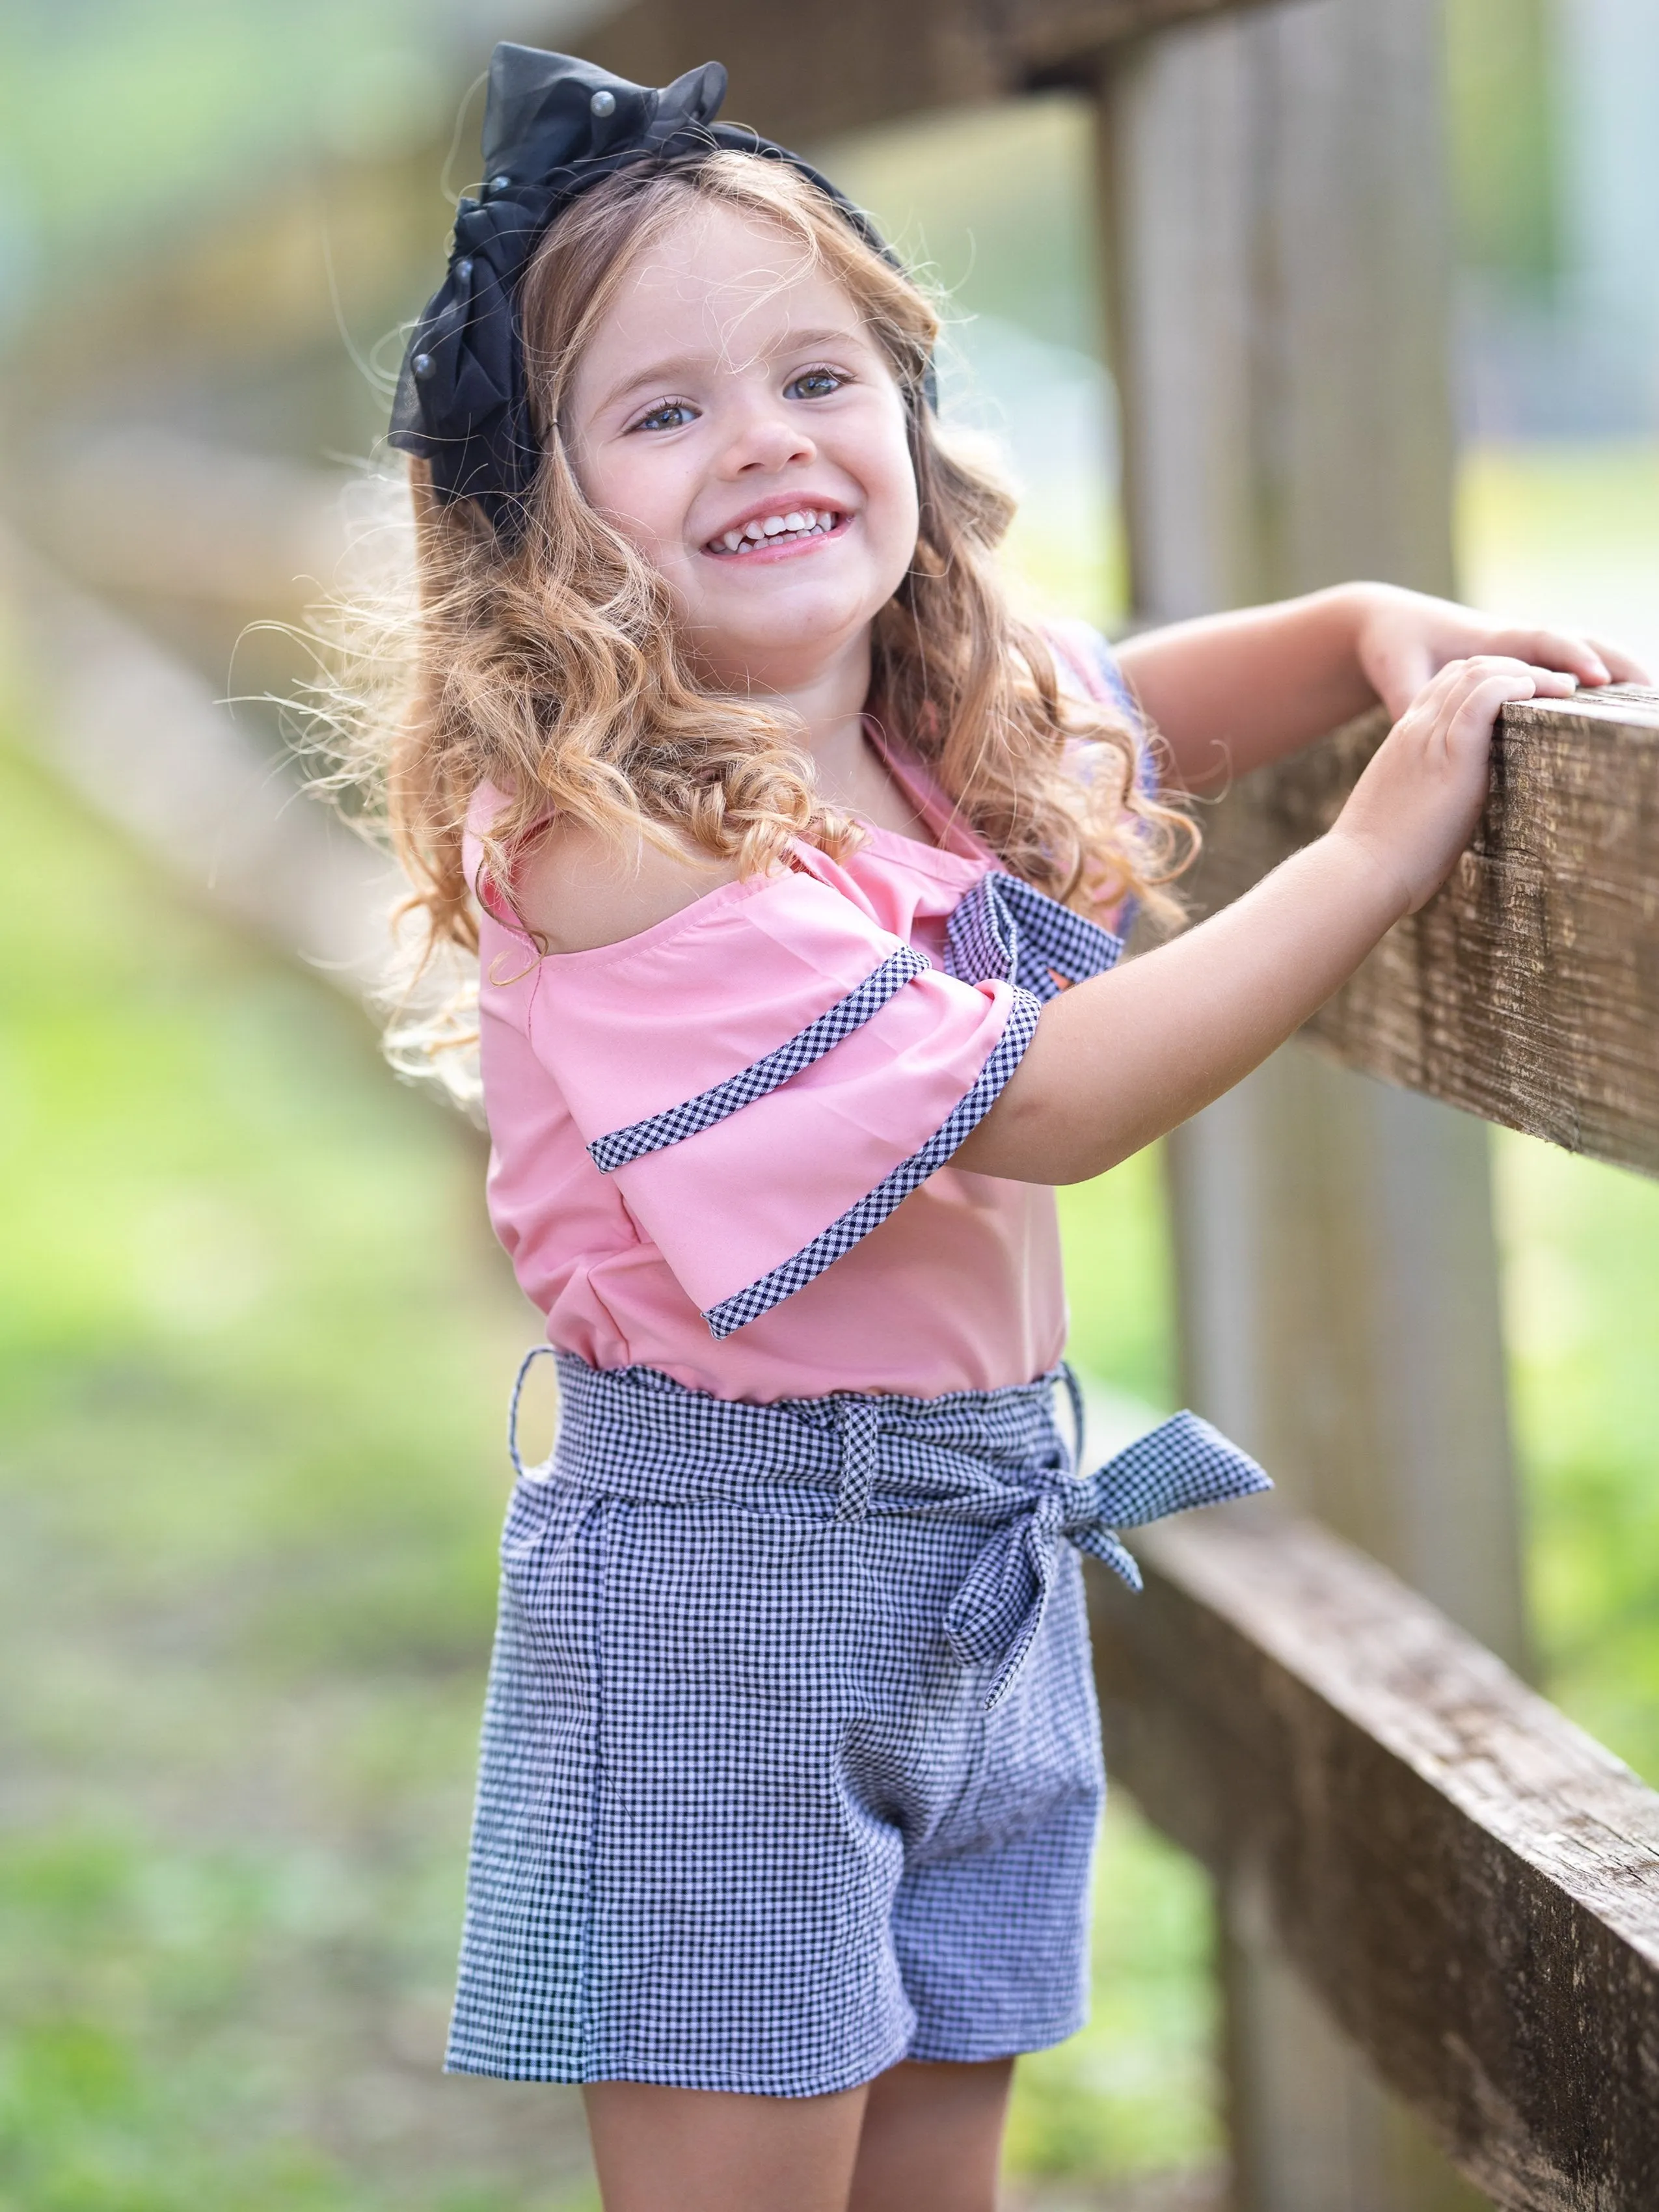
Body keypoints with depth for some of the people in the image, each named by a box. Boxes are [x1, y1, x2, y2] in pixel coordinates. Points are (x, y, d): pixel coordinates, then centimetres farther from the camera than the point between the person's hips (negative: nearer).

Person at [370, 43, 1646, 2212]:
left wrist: (1376, 631, 4)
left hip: (994, 1530, 8)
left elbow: (1148, 701, 25)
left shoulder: (961, 731, 1)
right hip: (729, 1558, -7)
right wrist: (1384, 845, -18)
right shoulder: (607, 831, -24)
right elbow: (1037, 1103, -24)